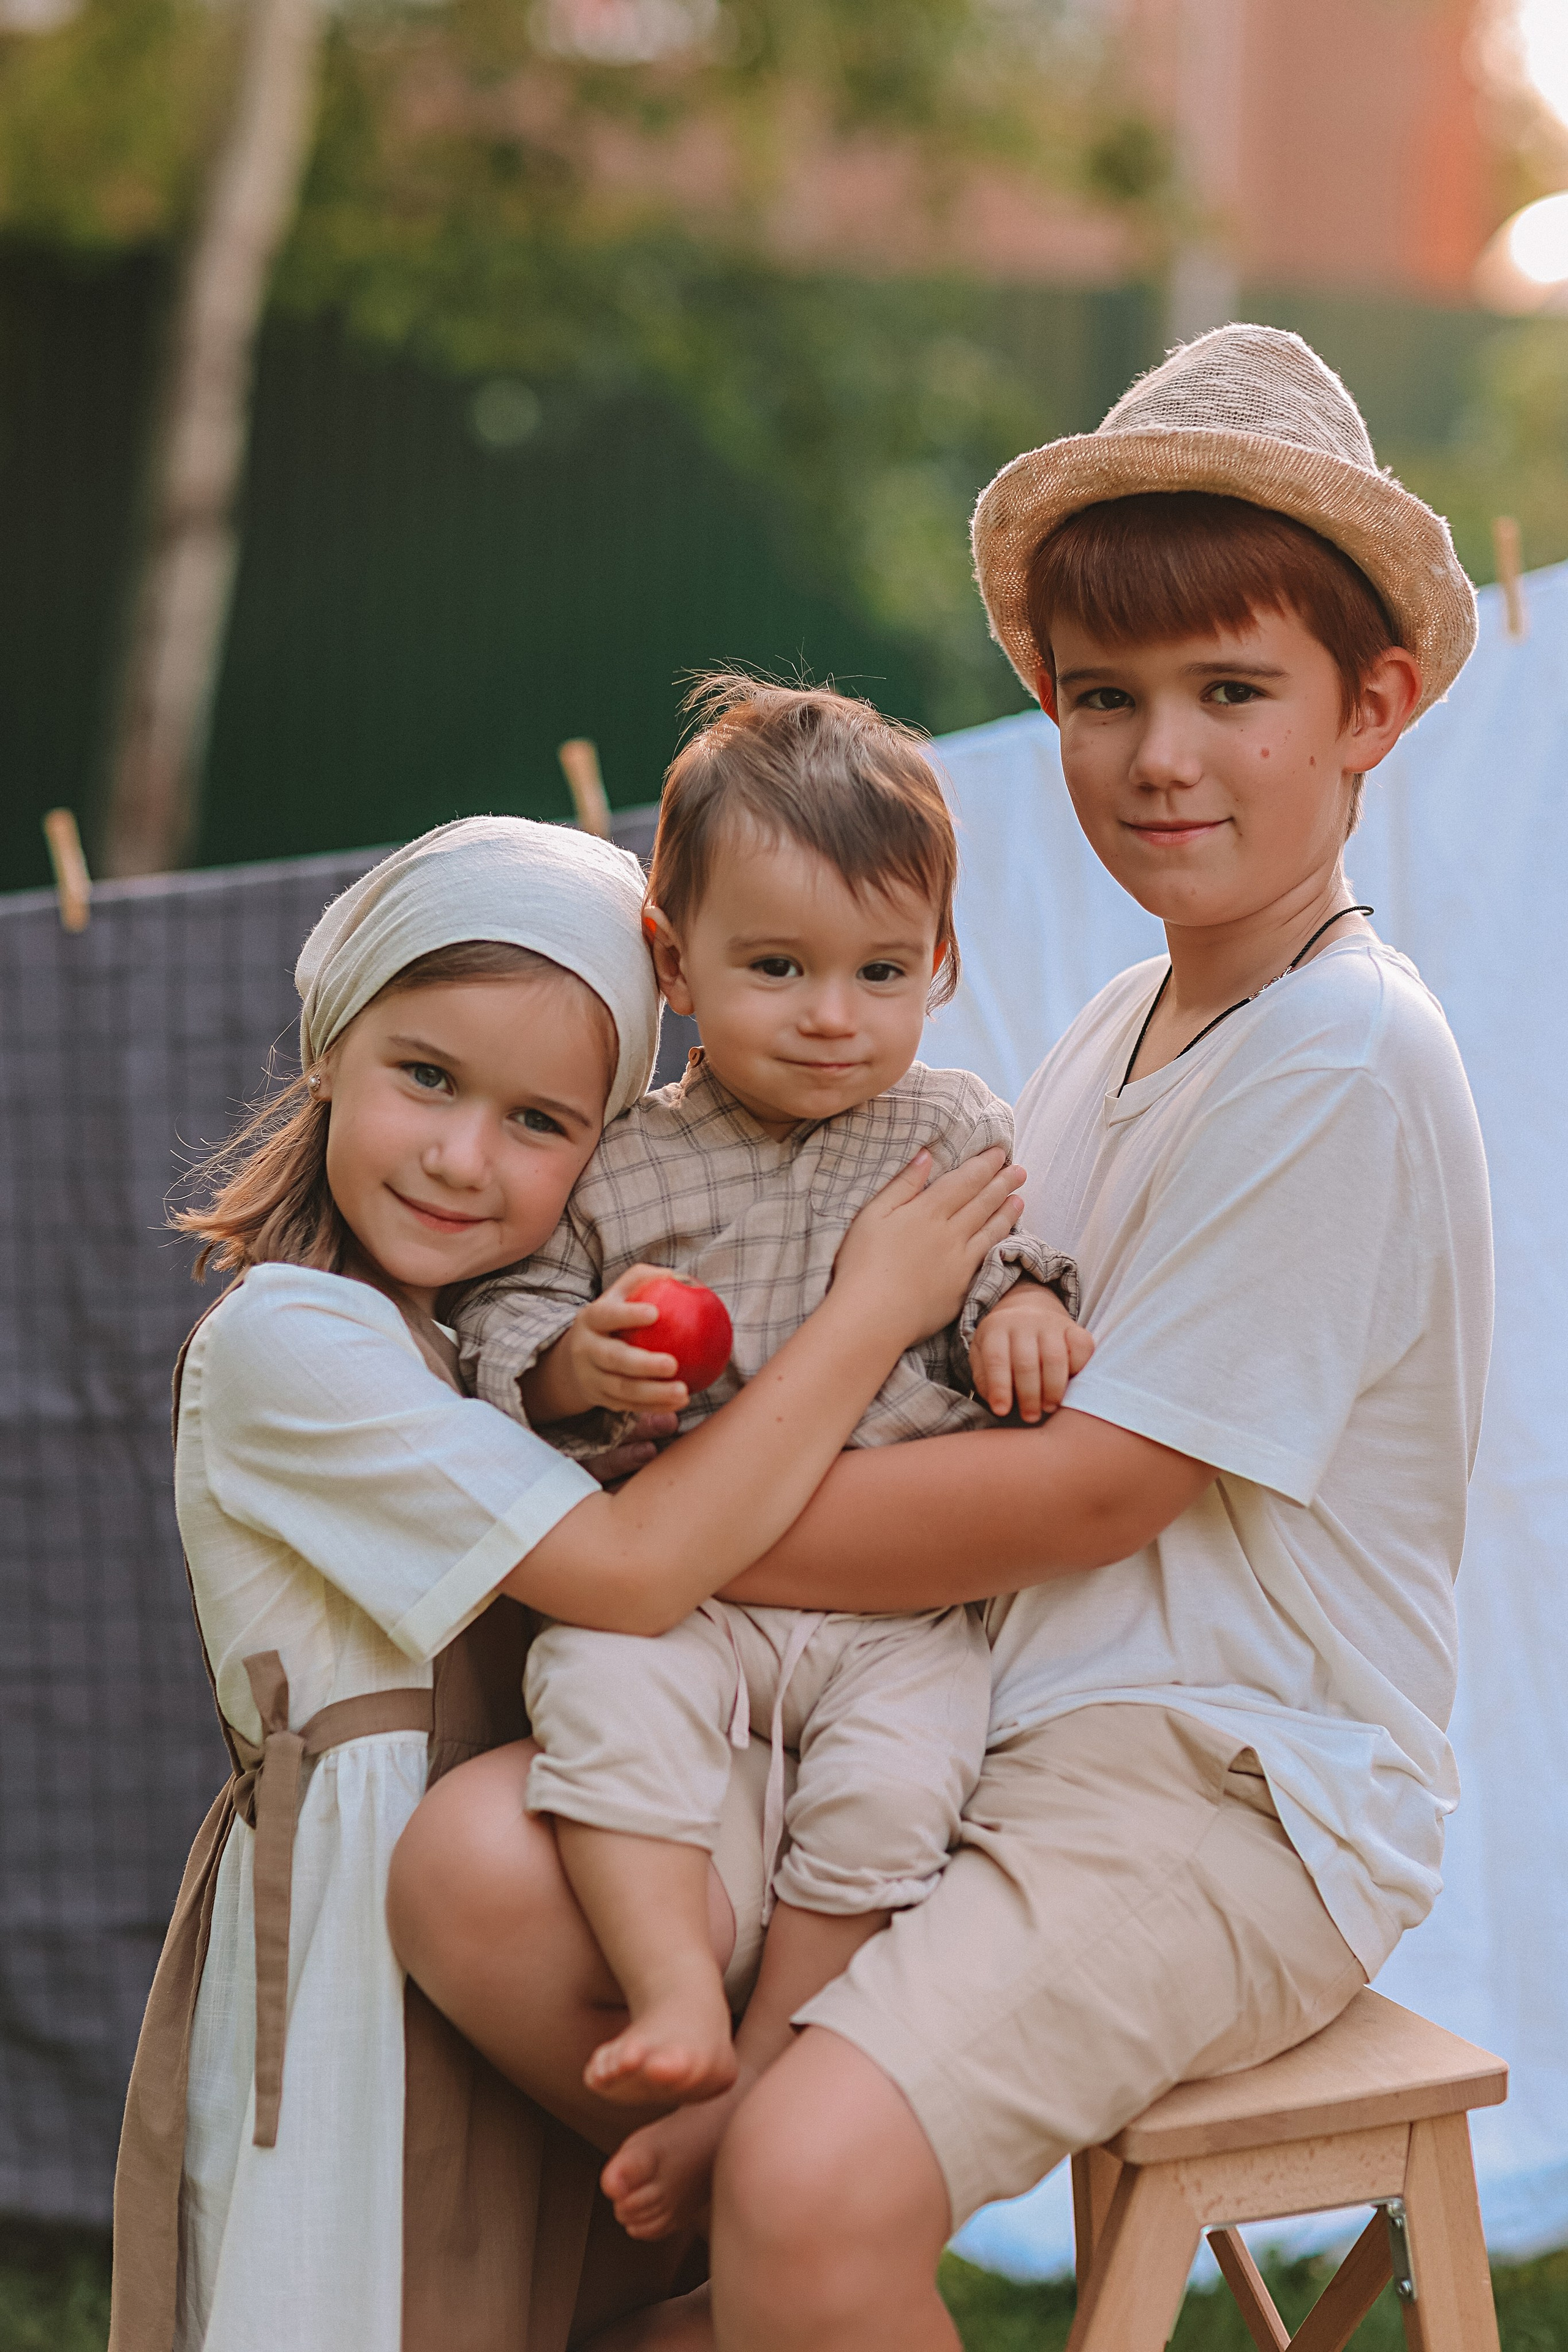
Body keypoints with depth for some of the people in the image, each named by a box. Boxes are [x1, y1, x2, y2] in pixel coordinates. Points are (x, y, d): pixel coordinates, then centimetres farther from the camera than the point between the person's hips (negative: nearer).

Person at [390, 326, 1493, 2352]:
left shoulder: (1347, 1062, -13)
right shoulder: (1120, 1029, 15)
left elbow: (1091, 1489, -16)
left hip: (1232, 1795, -8)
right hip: (973, 1731, 8)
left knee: (815, 2187, -31)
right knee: (474, 1869, -13)